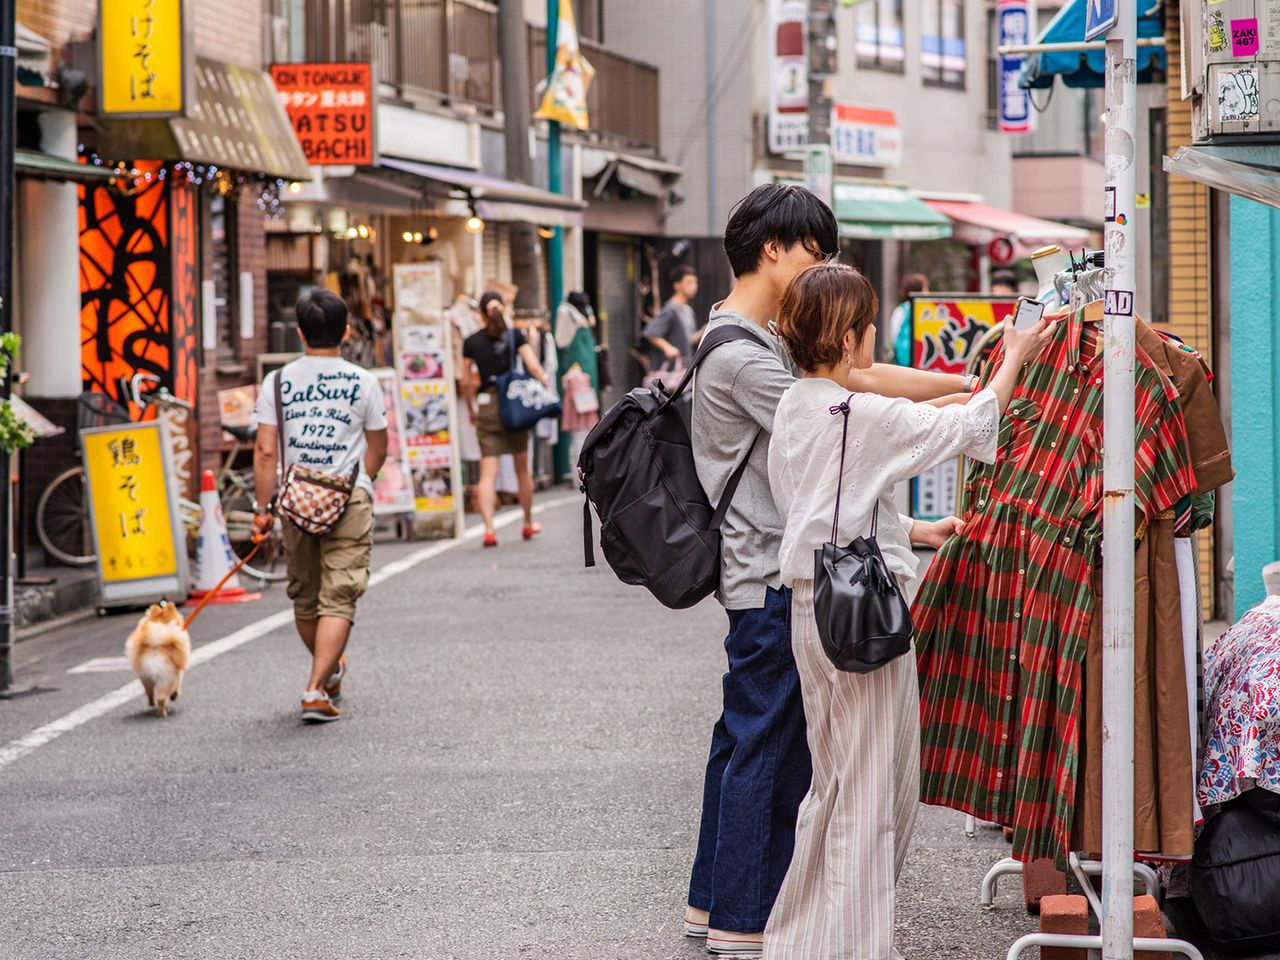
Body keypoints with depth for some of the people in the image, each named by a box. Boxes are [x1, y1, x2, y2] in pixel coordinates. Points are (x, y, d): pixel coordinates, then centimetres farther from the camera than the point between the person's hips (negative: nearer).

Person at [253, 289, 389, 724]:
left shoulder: (278, 381, 0)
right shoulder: (363, 382, -1)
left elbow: (265, 451, -4)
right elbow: (378, 450, 9)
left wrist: (263, 507, 0)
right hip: (350, 500, -2)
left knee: (304, 597, 19)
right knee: (338, 600, -3)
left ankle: (331, 672, 37)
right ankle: (317, 690, -15)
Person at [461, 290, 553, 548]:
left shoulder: (472, 342, 1)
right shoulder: (515, 336, 0)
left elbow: (467, 381, 2)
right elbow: (534, 367, -9)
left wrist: (471, 409, 13)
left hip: (487, 405, -1)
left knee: (488, 473, -4)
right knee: (522, 469, 16)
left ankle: (489, 529, -18)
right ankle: (528, 524, 28)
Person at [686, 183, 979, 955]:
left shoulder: (768, 337, 15)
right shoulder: (740, 356, -17)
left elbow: (859, 377, 13)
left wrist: (972, 382, 7)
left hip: (762, 572, 11)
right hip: (771, 578, -11)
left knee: (745, 737, 15)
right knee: (768, 746, -4)